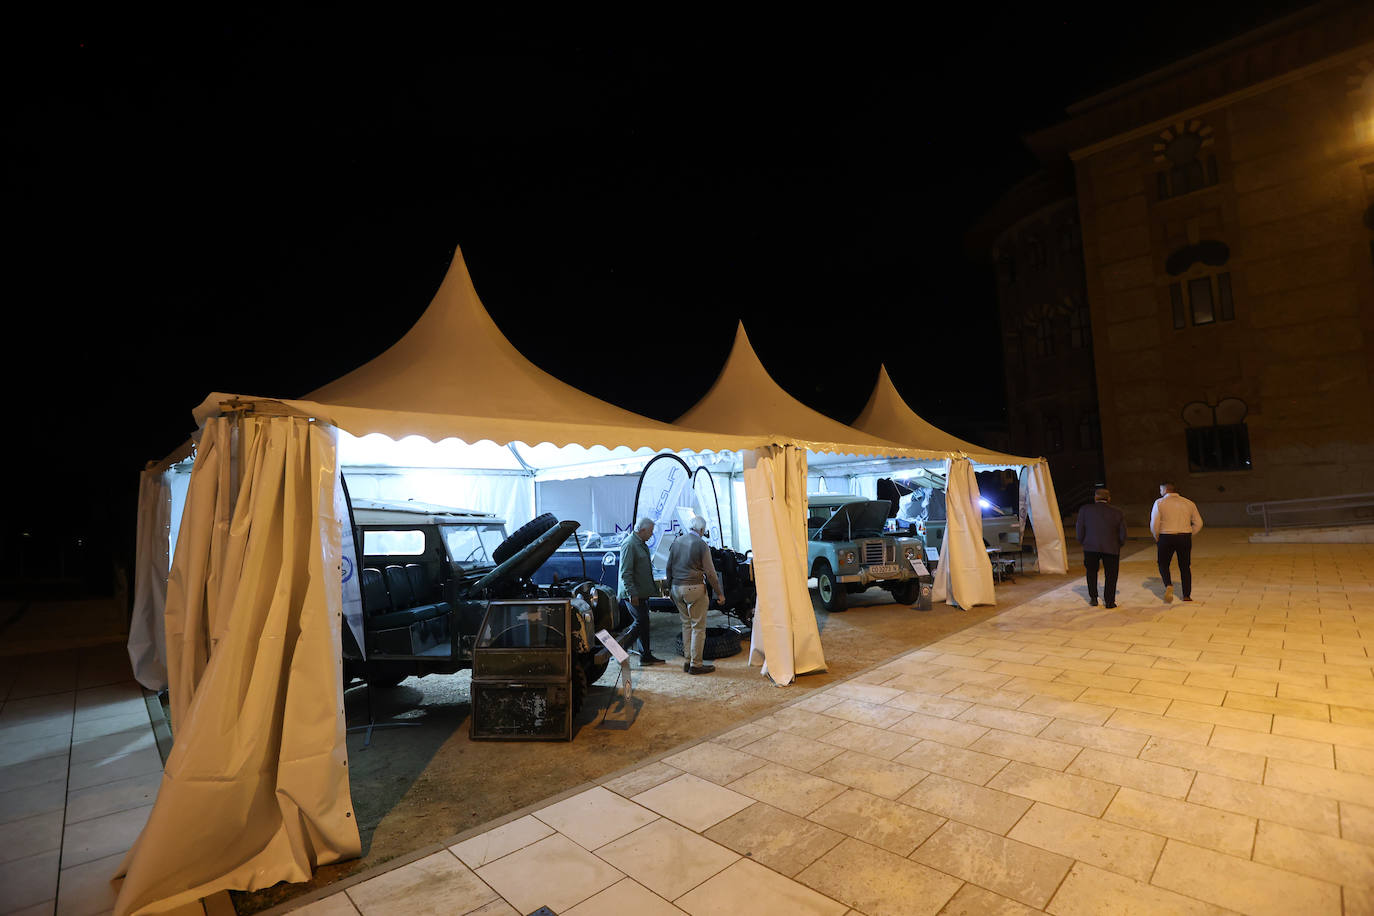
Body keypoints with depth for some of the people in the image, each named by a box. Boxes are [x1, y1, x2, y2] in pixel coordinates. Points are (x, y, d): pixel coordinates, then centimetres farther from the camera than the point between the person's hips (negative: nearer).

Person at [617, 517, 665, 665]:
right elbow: (625, 573, -22)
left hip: (642, 592, 10)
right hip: (634, 593, -10)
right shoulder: (629, 544, -18)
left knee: (644, 622, 12)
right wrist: (632, 593, -23)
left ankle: (646, 656, 19)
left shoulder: (642, 543, 14)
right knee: (641, 621, -8)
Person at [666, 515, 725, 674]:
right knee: (698, 627, 1)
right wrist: (719, 594, -1)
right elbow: (710, 572, -9)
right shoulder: (701, 545, -9)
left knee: (686, 624, 15)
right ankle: (695, 664, 4)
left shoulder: (676, 542, 8)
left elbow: (669, 567, 13)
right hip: (694, 589, -6)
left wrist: (670, 586, 24)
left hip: (677, 588, 6)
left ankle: (687, 661, 19)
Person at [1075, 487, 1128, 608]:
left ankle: (1093, 598, 19)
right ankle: (1109, 601, 15)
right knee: (1110, 575, 13)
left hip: (1091, 547, 0)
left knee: (1091, 572, 19)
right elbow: (1123, 535, 6)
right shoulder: (1118, 513, 5)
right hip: (1112, 549, 0)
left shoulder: (1084, 510, 1)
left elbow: (1080, 531, 0)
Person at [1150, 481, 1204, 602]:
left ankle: (1168, 585, -12)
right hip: (1185, 537, 3)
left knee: (1163, 564, 12)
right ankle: (1187, 595, 17)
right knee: (1185, 567, 13)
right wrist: (1188, 535, 16)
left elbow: (1154, 524, -10)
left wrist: (1156, 537, 5)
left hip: (1166, 537, -3)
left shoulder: (1159, 503, -4)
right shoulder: (1188, 503, 8)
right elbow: (1198, 523, 8)